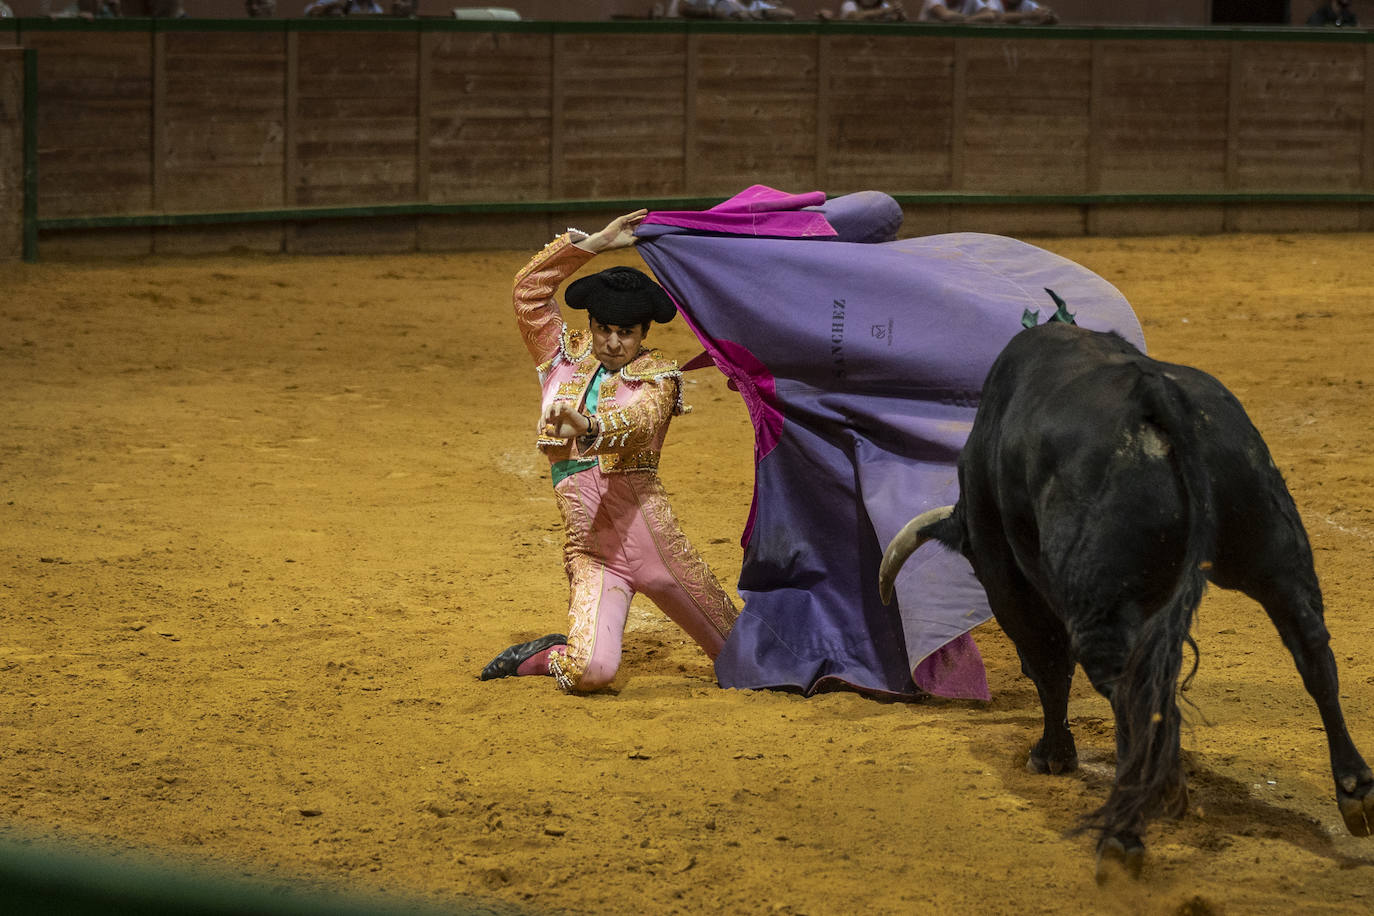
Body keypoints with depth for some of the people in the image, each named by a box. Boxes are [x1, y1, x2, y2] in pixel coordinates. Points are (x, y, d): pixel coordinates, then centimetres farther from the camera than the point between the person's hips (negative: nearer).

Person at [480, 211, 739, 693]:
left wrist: (588, 426, -42)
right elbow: (529, 288, 2)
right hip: (590, 550, 1)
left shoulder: (658, 376, 2)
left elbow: (640, 421, -20)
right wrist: (595, 242, -4)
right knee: (591, 672, -17)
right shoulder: (564, 358, 12)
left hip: (650, 533, -1)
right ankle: (547, 655, 17)